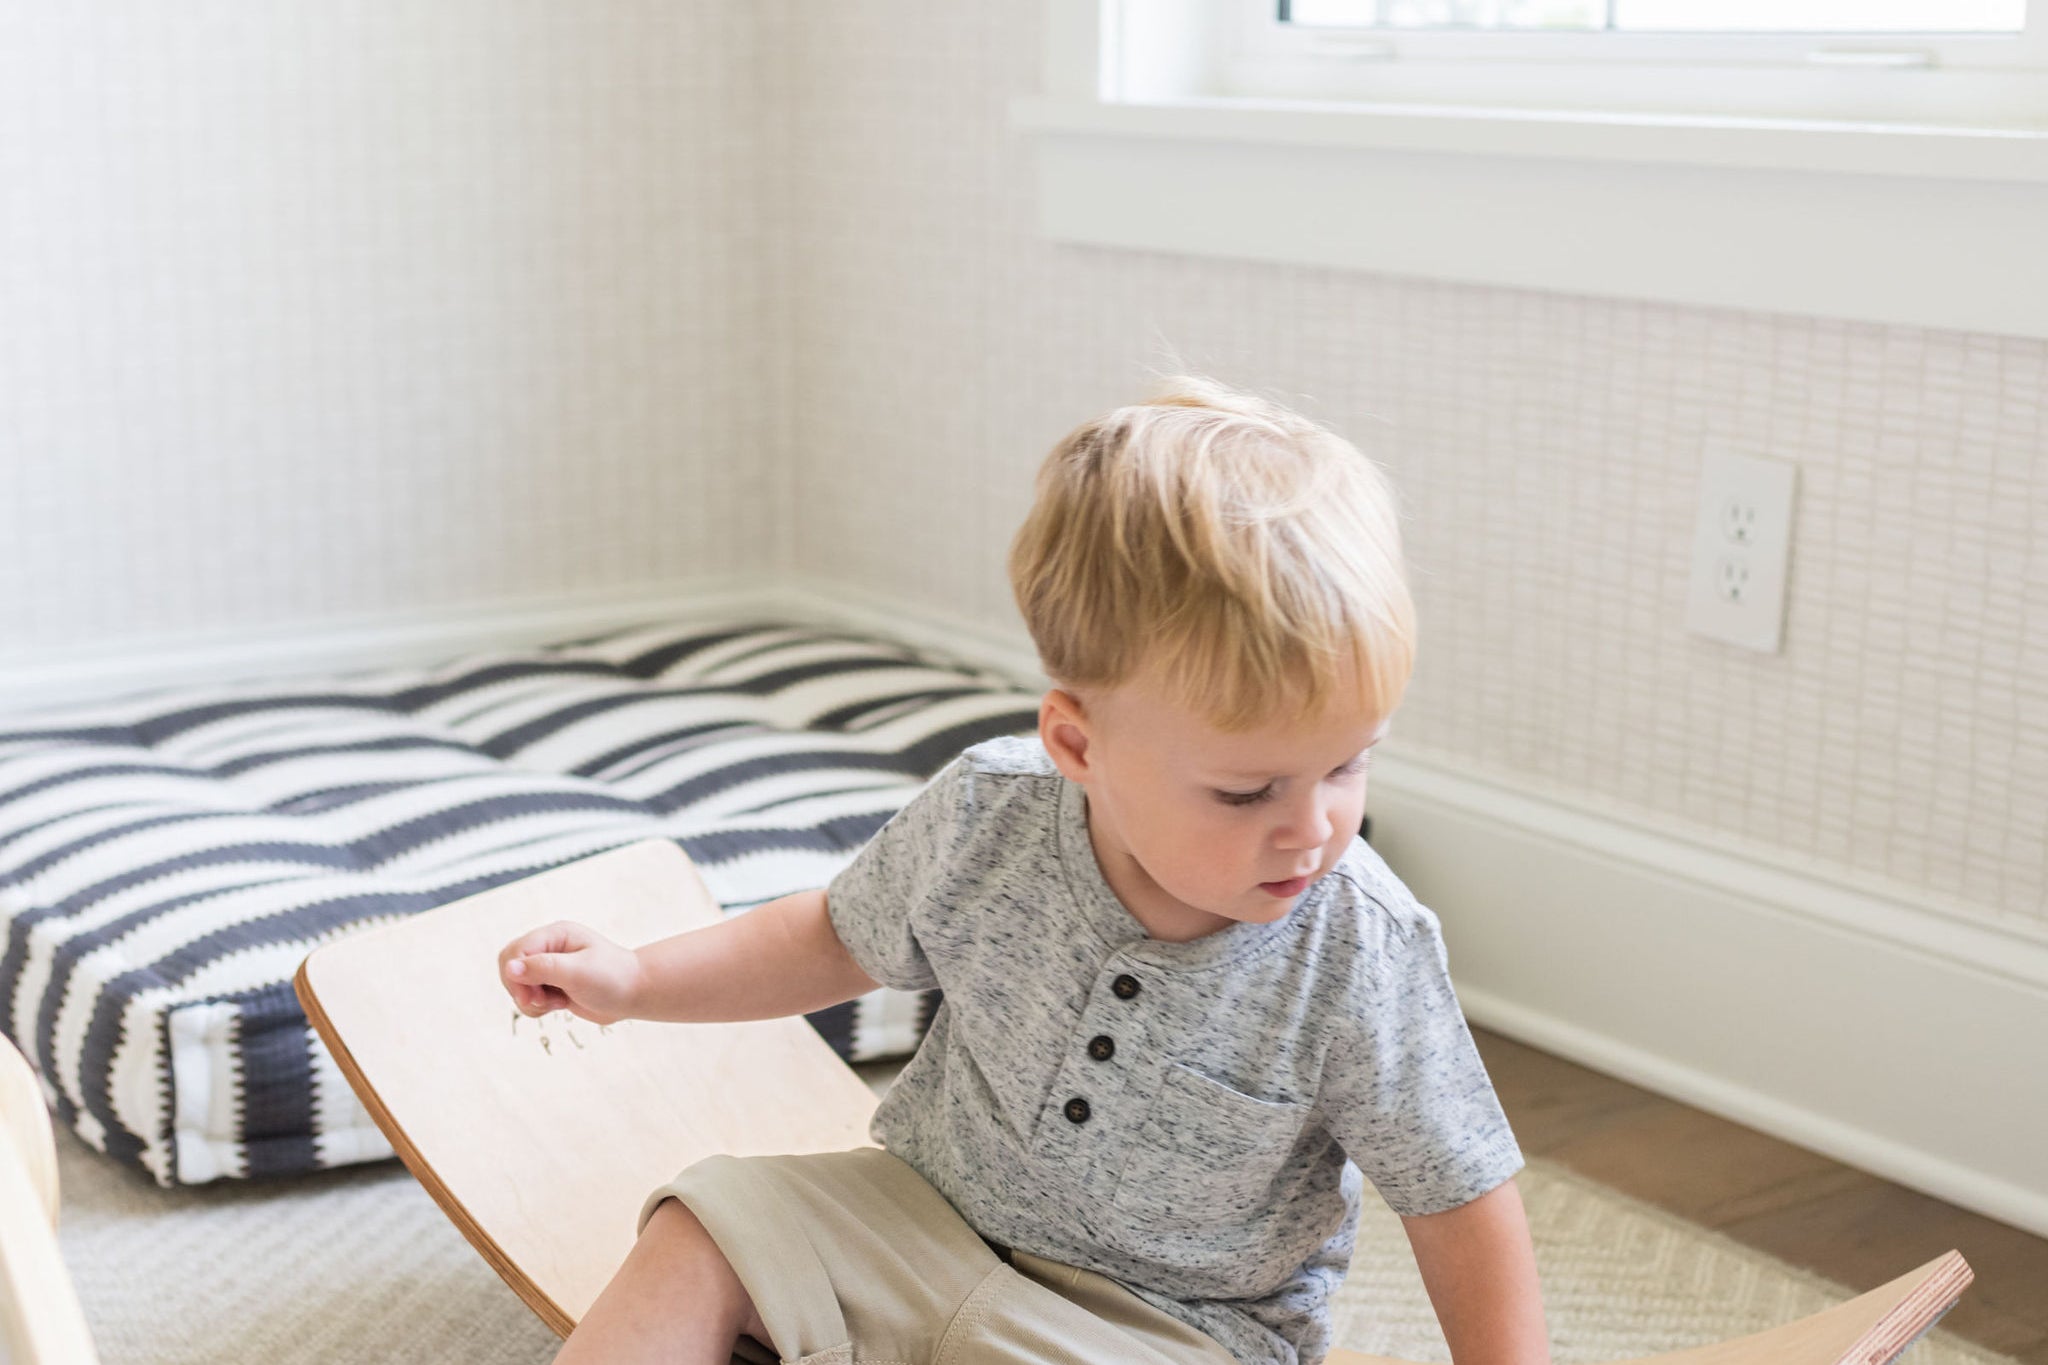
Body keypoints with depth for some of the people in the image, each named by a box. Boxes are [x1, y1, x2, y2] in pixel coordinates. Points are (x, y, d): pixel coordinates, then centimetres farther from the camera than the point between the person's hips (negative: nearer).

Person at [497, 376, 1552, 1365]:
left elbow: (1459, 1203, -11)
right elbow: (842, 940, 5)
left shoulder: (1364, 959, -23)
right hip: (930, 1206, 4)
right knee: (704, 1236, -11)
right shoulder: (982, 820, -15)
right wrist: (636, 980, -1)